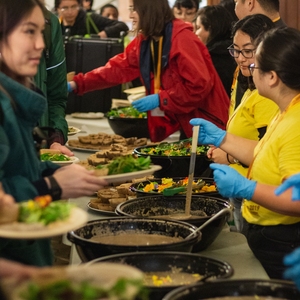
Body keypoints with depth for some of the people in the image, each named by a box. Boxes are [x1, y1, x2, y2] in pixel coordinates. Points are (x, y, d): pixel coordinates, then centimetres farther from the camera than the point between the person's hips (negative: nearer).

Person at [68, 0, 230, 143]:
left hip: (204, 124, -8)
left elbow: (199, 85, -25)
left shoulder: (182, 38, -21)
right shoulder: (144, 40, 6)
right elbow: (118, 68, 4)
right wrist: (76, 84, -3)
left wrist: (160, 99, -22)